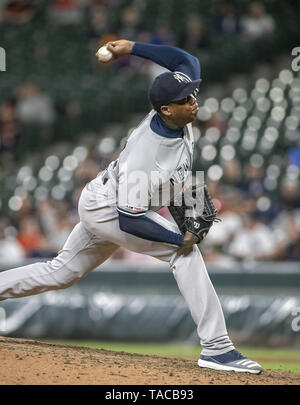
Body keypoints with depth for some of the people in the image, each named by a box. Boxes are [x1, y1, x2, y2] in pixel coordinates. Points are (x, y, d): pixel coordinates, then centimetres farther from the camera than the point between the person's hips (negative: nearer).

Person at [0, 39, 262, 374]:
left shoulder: (178, 115, -14)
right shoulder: (142, 156, -35)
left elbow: (188, 61, 2)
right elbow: (130, 220, -33)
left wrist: (133, 48, -3)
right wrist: (180, 239, -27)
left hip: (104, 208, 9)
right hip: (105, 210, -9)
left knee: (60, 274, 19)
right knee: (185, 251, -18)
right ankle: (216, 348, -19)